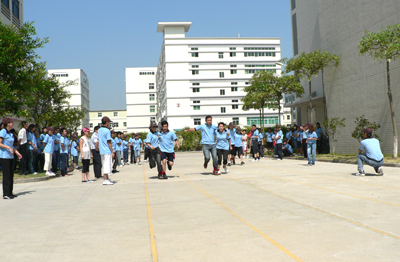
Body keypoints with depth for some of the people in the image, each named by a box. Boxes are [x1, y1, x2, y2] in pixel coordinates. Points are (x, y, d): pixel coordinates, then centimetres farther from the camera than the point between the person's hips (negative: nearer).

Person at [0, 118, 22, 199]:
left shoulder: (10, 133, 17)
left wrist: (17, 153, 15)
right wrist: (8, 148, -23)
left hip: (10, 156, 8)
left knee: (11, 175, 9)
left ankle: (10, 193, 16)